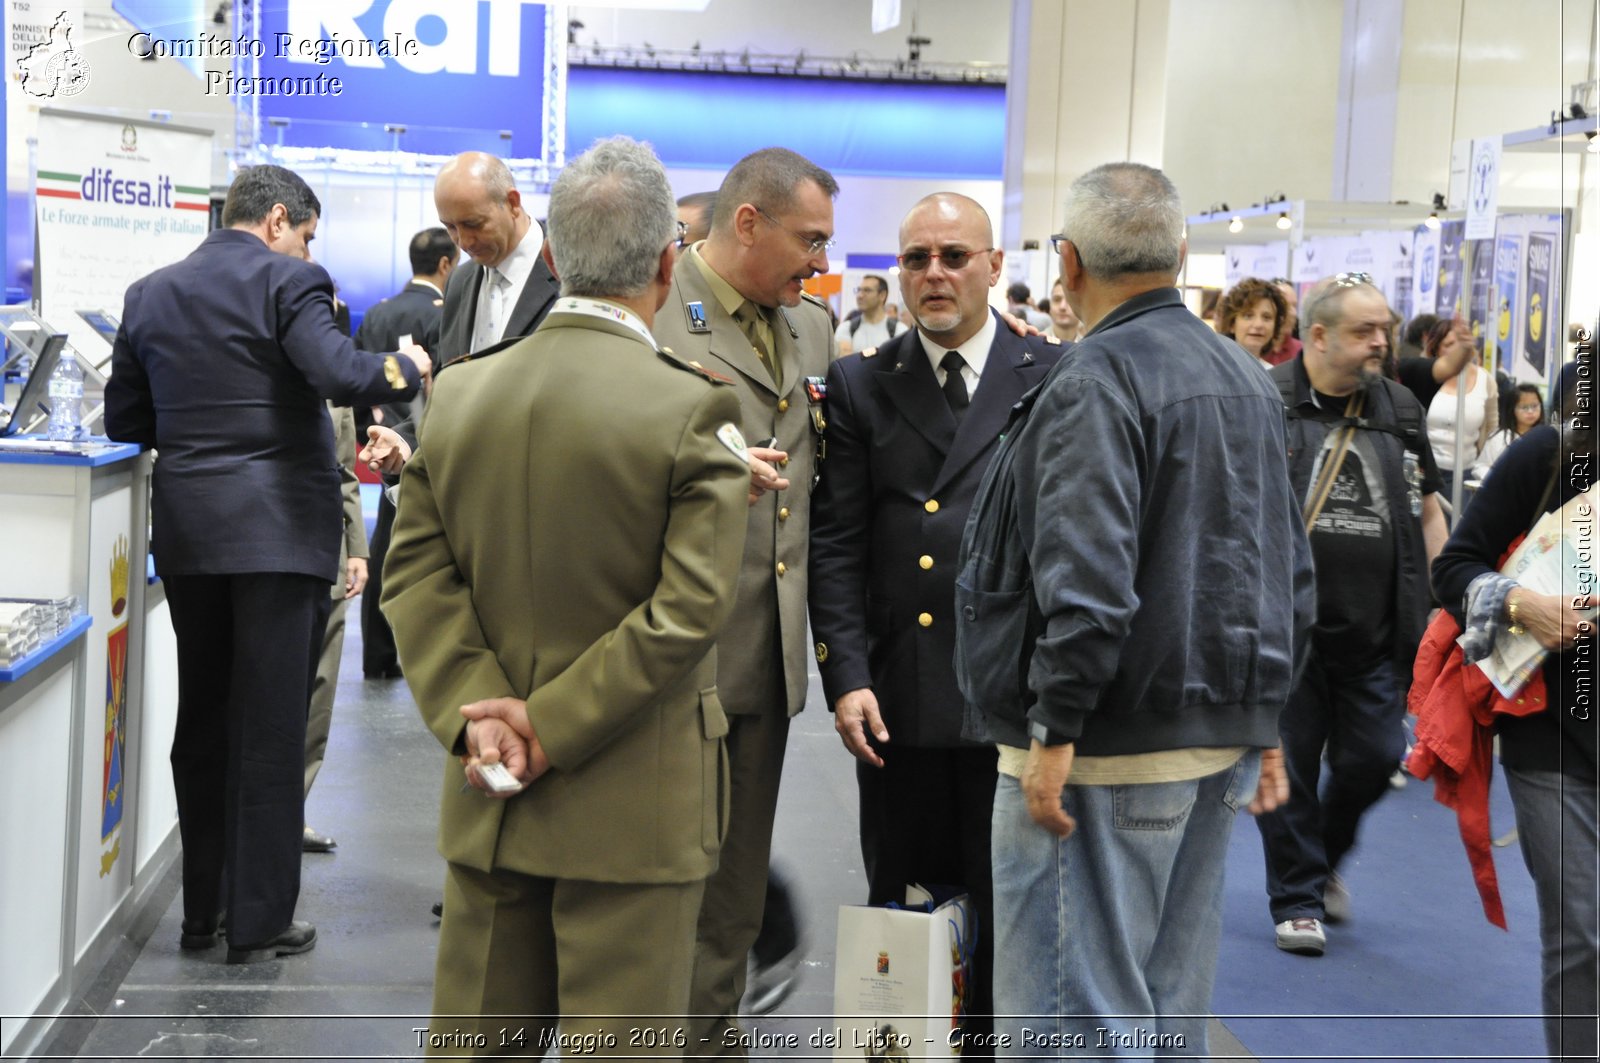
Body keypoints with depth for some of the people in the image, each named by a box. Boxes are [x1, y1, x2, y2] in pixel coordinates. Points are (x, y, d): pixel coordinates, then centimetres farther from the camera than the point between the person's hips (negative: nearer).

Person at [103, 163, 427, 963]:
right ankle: (260, 921, 5)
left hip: (186, 529, 6)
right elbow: (342, 374, -22)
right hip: (276, 527, -5)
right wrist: (407, 369, -4)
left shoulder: (150, 293, 11)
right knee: (271, 730, 1)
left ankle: (202, 912, 20)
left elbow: (124, 420, 12)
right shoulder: (287, 282, -7)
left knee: (201, 721, 14)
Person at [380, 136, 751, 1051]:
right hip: (633, 806, -5)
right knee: (622, 1034, 5)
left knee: (480, 1026, 16)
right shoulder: (695, 408, -13)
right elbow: (690, 606, -18)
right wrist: (554, 727, -13)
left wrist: (477, 709, -8)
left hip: (488, 800, 5)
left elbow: (416, 571, -1)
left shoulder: (459, 391, 2)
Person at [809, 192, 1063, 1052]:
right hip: (899, 694, 2)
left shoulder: (1055, 378, 2)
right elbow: (835, 543, 3)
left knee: (1003, 906, 6)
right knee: (900, 903, 10)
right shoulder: (859, 385, 7)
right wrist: (847, 676, -7)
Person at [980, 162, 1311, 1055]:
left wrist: (1056, 731, -18)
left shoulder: (1097, 378, -13)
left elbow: (1089, 578, -23)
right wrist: (1265, 720, 25)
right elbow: (1291, 571, 20)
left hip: (1113, 748, -9)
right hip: (1225, 738, 9)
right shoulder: (1249, 380, 15)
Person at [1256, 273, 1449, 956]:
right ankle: (1297, 899, 19)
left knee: (1374, 758, 5)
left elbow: (1428, 513, 17)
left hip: (1374, 633, 4)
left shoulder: (1401, 411, 9)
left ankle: (1324, 857, 33)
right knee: (1290, 764, 4)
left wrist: (1442, 604, 11)